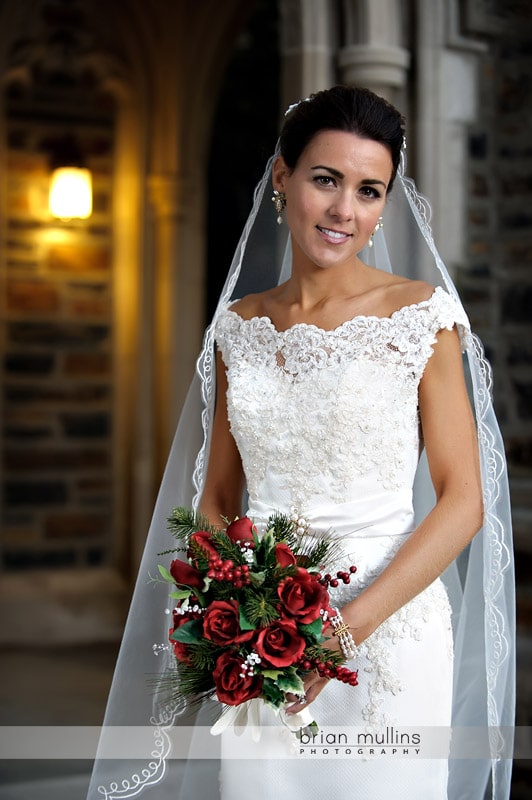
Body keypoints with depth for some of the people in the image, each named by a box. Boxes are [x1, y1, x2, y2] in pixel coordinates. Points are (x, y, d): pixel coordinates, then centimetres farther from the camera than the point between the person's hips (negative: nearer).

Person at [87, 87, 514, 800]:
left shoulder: (421, 314, -6)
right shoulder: (238, 326, 5)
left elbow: (463, 500, -9)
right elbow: (217, 494, 12)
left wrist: (349, 625, -17)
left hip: (386, 631, -3)